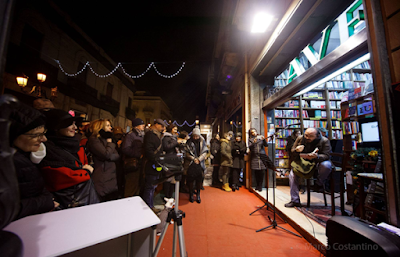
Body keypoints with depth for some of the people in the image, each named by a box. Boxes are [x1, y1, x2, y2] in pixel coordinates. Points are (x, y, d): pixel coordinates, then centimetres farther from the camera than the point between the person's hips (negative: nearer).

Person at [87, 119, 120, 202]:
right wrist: (110, 142, -8)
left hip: (112, 178, 7)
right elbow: (107, 155, -23)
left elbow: (117, 156, 5)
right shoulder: (94, 140, -10)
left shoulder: (107, 139, 14)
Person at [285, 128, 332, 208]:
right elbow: (292, 151, 0)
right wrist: (297, 151, -26)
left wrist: (317, 156, -40)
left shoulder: (324, 141, -12)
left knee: (326, 165, -37)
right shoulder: (300, 138, -5)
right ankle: (295, 200, -7)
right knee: (292, 174, -18)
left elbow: (326, 155, -17)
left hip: (317, 163, -2)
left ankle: (319, 183, -4)